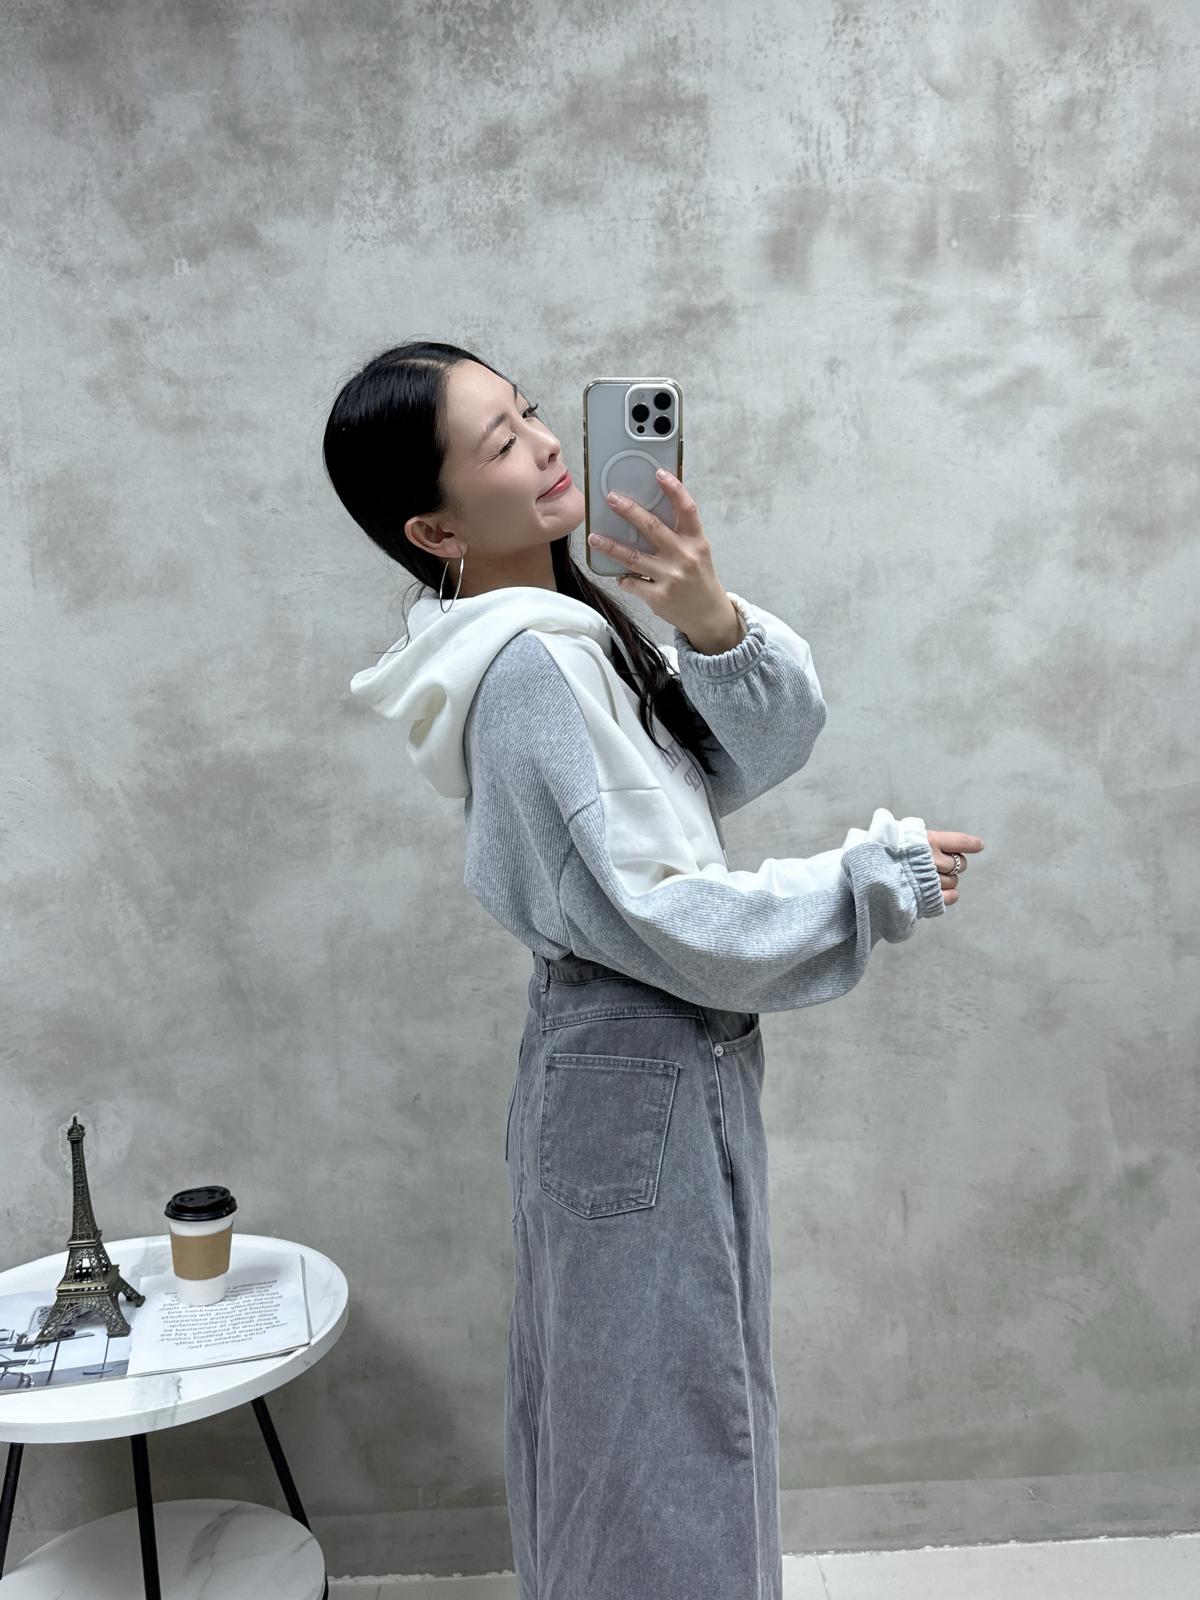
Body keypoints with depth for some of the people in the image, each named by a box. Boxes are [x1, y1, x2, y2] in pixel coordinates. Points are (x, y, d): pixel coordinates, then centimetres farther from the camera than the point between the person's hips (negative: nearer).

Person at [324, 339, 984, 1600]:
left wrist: (714, 623, -18)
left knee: (615, 1425, 24)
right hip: (645, 1085, -9)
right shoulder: (534, 663, -21)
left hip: (630, 1069, 9)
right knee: (668, 1429, 9)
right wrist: (878, 882, -13)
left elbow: (768, 746, 1)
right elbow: (662, 915, -24)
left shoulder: (567, 621, 6)